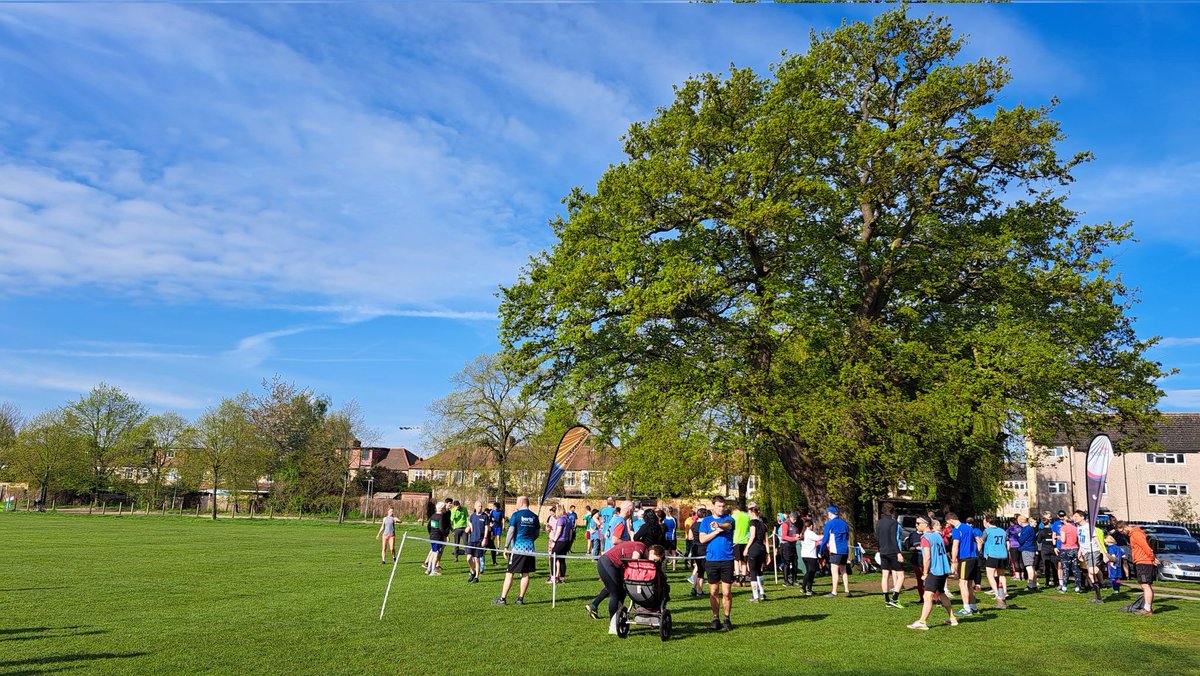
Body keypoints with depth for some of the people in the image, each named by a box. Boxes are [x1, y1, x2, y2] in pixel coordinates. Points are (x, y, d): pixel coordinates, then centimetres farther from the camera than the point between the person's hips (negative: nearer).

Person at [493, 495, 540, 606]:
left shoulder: (516, 515, -5)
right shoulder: (534, 516, 8)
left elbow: (511, 532, -8)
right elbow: (536, 534, 14)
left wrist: (506, 547, -4)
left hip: (517, 547, -4)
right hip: (529, 548, 4)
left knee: (510, 573, -1)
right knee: (525, 574, 8)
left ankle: (503, 598, 0)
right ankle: (521, 598, 11)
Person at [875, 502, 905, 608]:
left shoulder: (878, 523, 8)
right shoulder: (893, 522, -13)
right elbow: (894, 539, -18)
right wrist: (898, 553, -19)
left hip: (883, 552, 7)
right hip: (893, 552, -7)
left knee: (885, 575, 10)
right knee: (900, 576, 0)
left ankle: (887, 600, 13)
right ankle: (894, 599, -9)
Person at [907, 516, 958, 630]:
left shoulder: (925, 537, -13)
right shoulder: (937, 535, 14)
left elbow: (927, 557, -19)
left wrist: (925, 573, -11)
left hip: (934, 571, -9)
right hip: (944, 570, 9)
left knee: (928, 597, -15)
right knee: (941, 594, 24)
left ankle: (922, 622, -23)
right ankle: (952, 619, 31)